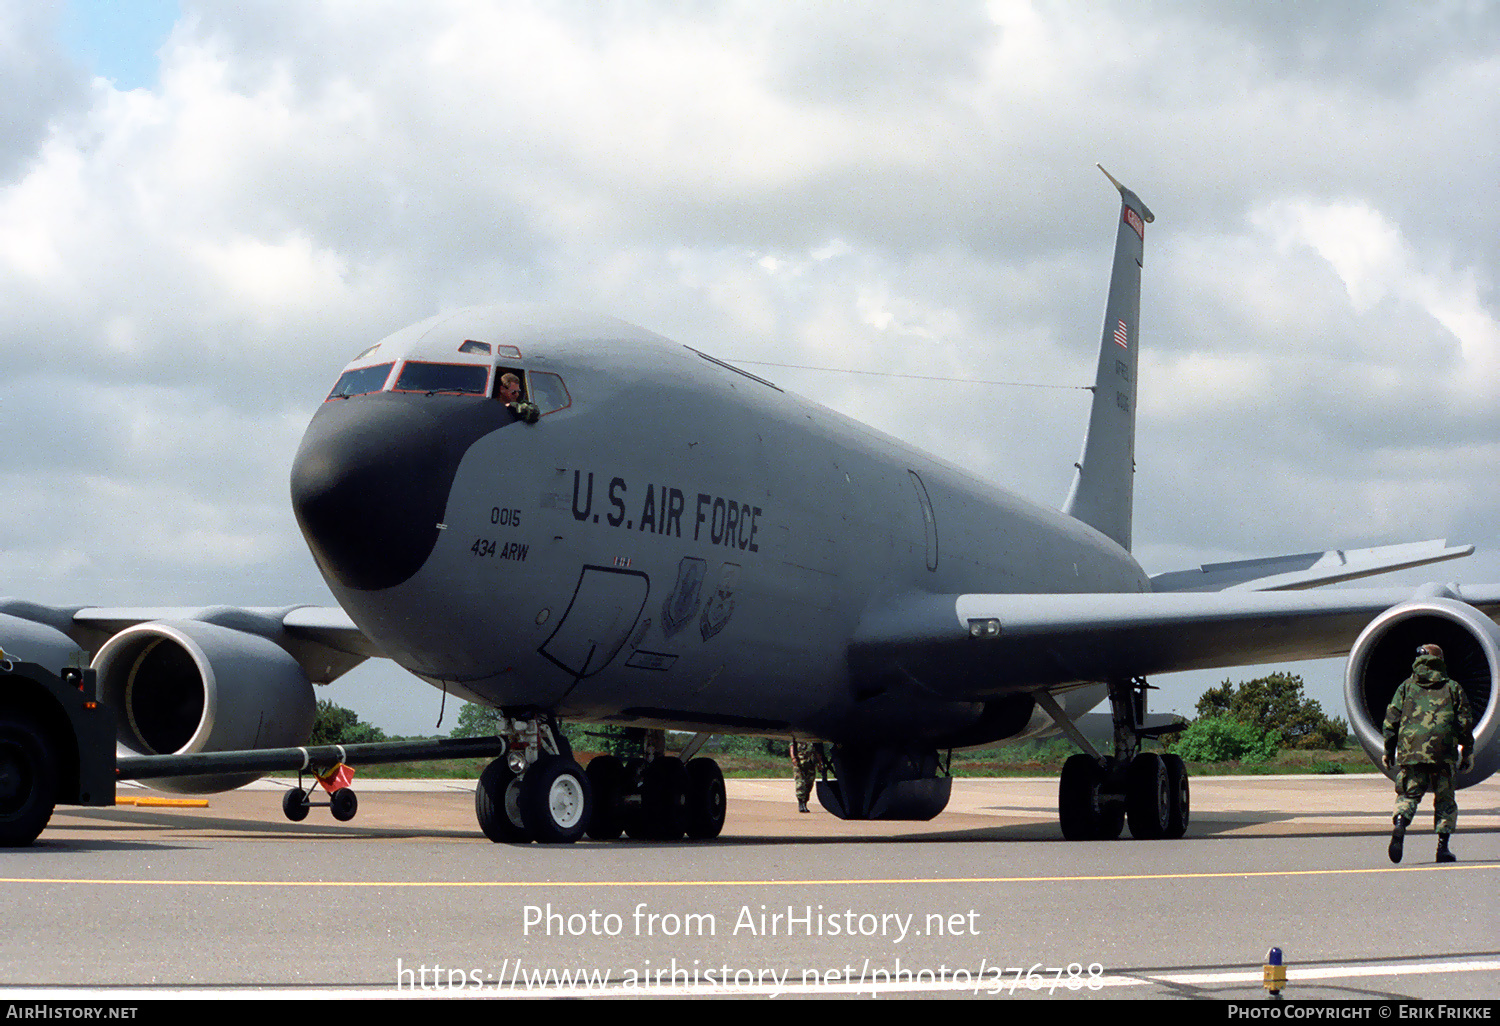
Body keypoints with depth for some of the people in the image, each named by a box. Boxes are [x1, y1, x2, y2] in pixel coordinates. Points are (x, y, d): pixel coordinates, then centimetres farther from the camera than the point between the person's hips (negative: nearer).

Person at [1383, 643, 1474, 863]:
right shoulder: (1452, 688, 13)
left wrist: (1389, 751, 14)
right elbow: (1465, 722, 9)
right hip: (1443, 753, 0)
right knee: (1445, 800, 10)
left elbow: (1391, 720, 8)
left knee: (1408, 795, 5)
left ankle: (1399, 826, -25)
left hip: (1410, 749, 0)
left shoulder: (1407, 687, 13)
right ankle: (1443, 847, 2)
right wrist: (1468, 751, 17)